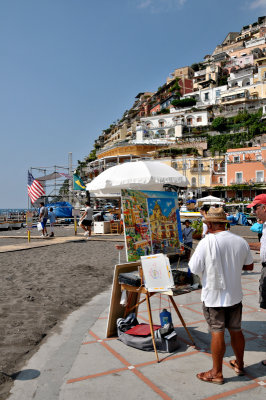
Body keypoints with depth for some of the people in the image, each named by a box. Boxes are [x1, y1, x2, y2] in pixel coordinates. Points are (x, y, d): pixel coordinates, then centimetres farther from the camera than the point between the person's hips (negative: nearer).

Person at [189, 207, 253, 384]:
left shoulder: (206, 243, -19)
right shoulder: (241, 241, -3)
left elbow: (194, 268, -16)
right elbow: (249, 266, 8)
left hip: (213, 295, -5)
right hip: (235, 294, 5)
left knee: (217, 333, 4)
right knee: (236, 330, 18)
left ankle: (217, 373, 18)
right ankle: (239, 365, 37)